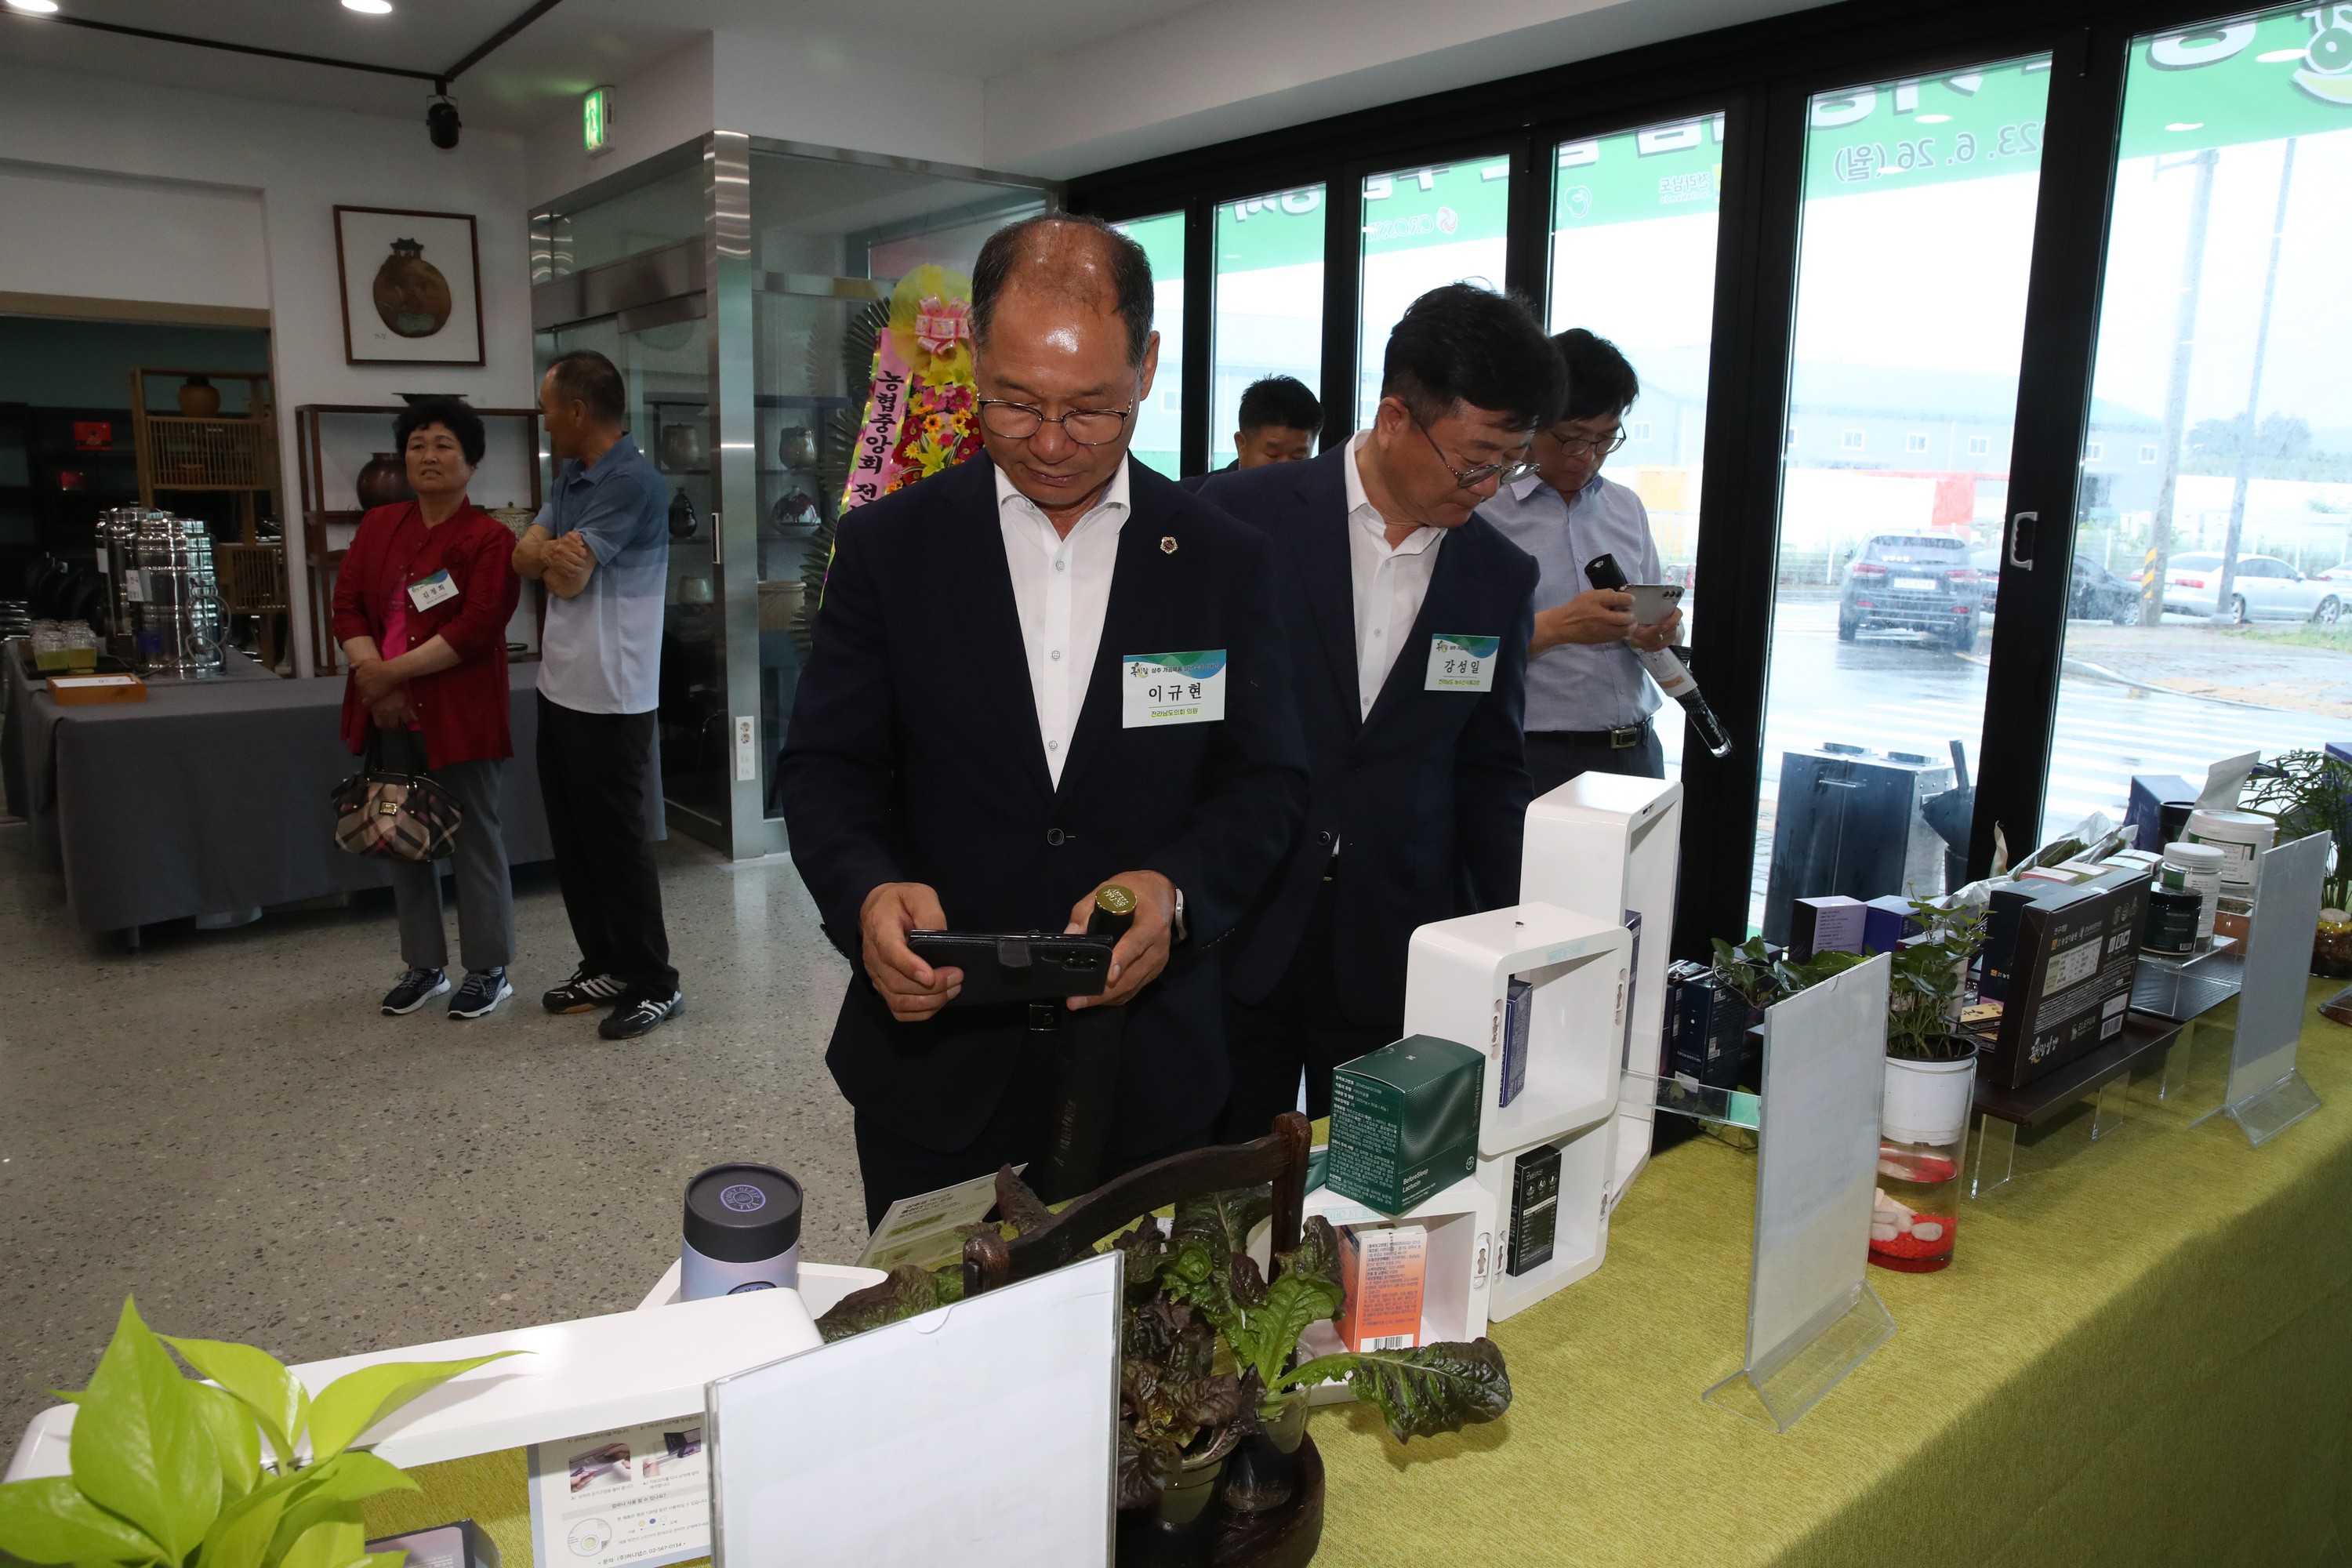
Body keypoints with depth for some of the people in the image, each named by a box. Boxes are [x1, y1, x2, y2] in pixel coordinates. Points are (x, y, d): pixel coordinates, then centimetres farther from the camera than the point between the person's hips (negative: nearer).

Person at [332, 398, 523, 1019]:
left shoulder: (489, 538, -7)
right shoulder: (379, 526, 12)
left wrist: (395, 670, -17)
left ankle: (488, 970, 14)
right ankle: (424, 966, 27)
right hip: (390, 711, 6)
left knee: (474, 838, 1)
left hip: (458, 713, -6)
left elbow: (476, 628, -16)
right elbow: (347, 604, 6)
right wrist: (374, 677, -9)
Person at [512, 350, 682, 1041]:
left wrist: (549, 554, 3)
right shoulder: (570, 477, 14)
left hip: (609, 697, -9)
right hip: (562, 686, 9)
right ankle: (604, 966, 26)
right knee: (573, 838, 14)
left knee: (616, 841, -2)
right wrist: (553, 550, -15)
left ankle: (653, 983, 9)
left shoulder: (634, 482, -16)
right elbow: (525, 557, 5)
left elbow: (568, 577, -18)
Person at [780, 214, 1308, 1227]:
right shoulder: (888, 546, -1)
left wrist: (1175, 891, -20)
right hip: (934, 1068, 0)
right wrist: (868, 893, -23)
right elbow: (827, 766, -2)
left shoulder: (1224, 562, 0)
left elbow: (1267, 782, -1)